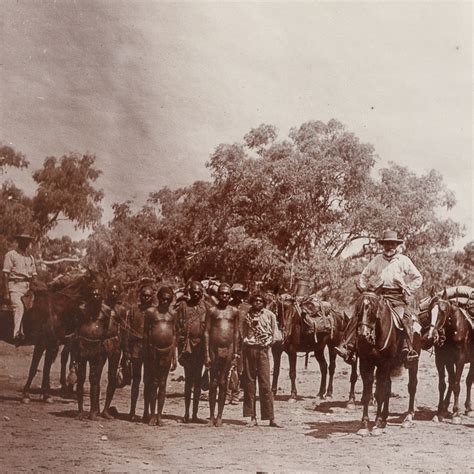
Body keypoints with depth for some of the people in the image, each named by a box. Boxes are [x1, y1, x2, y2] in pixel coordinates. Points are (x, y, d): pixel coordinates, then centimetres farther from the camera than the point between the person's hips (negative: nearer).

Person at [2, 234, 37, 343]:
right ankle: (17, 333, -36)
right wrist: (6, 293, -10)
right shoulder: (11, 255, 2)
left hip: (28, 287, 6)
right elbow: (5, 274, -3)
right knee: (18, 307, -25)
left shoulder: (30, 257, 19)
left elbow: (34, 276, 23)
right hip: (15, 286, -6)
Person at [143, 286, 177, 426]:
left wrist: (174, 356, 11)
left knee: (163, 384, 6)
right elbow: (146, 332, 3)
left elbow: (174, 335, 14)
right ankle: (152, 415, 8)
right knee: (153, 383, 0)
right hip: (153, 350, -2)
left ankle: (159, 415, 11)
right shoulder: (150, 312, 2)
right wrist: (147, 353, -1)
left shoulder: (172, 314, 10)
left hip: (167, 351, 2)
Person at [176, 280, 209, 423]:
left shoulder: (206, 306, 7)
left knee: (198, 380, 5)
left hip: (201, 346, 1)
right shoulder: (183, 306, 4)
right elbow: (178, 328, 2)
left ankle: (195, 413, 10)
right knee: (188, 379, 0)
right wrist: (180, 349, -4)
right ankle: (186, 413, 5)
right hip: (187, 345, -1)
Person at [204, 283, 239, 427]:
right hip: (214, 348, -1)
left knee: (223, 383, 5)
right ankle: (212, 416, 9)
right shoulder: (212, 311, 2)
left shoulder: (234, 312, 8)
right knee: (213, 383, 2)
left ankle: (219, 416, 11)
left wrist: (236, 352, 6)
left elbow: (236, 333, 11)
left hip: (228, 349, 1)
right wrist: (206, 354, -6)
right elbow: (206, 332, 0)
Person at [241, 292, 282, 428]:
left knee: (265, 384, -6)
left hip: (262, 350, -2)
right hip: (249, 350, 2)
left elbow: (275, 334, 7)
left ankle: (271, 418, -4)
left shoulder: (269, 315, 5)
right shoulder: (247, 316, 11)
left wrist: (268, 343, -6)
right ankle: (252, 417, 5)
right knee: (249, 383, 1)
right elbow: (243, 334, 16)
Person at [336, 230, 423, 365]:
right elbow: (364, 276, 25)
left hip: (397, 297, -2)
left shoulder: (404, 260, 9)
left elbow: (418, 278, 11)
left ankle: (408, 350, -34)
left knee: (406, 317, -31)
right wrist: (364, 288, 9)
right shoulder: (377, 260, 16)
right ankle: (346, 346, -22)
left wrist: (408, 291, 1)